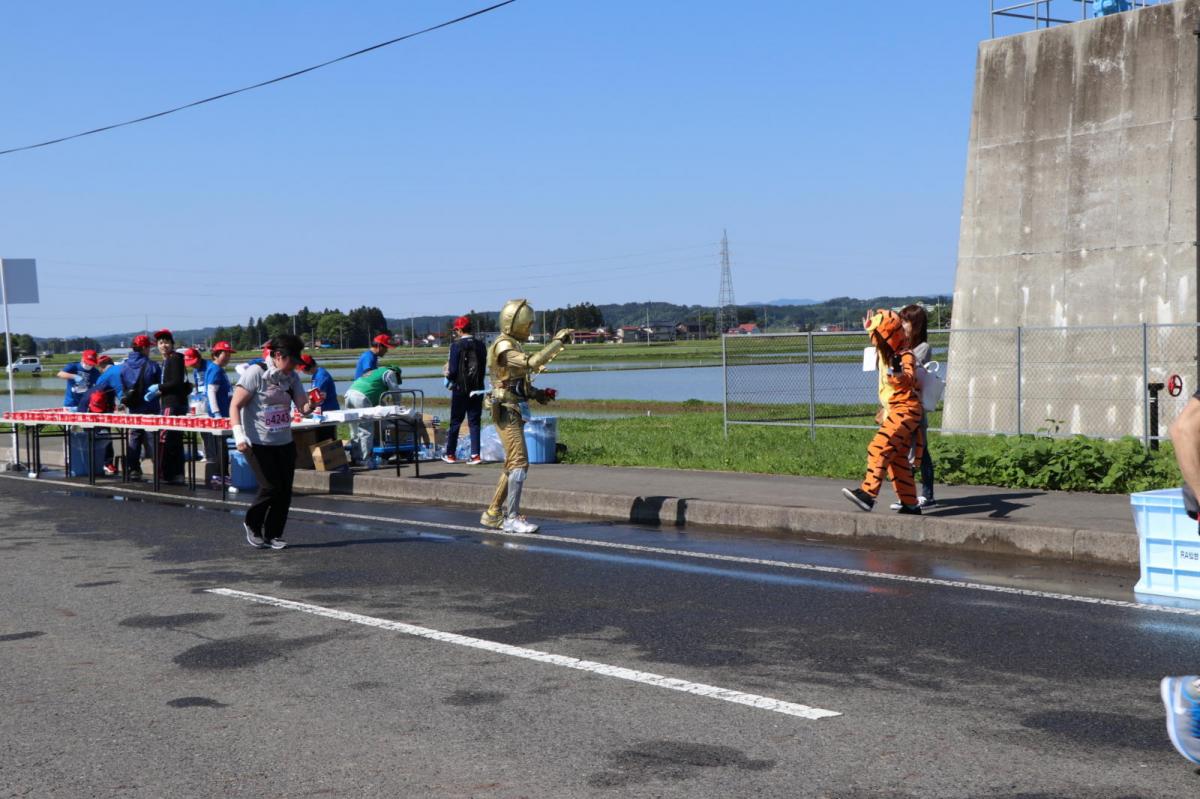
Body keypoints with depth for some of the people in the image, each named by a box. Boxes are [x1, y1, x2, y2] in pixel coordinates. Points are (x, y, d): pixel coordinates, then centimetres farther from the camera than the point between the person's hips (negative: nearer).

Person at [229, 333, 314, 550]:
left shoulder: (292, 377, 7)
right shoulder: (256, 373, -11)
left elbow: (303, 407, 2)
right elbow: (235, 406, -11)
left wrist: (311, 405, -22)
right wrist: (239, 436, -21)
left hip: (284, 443, 6)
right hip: (258, 443, -6)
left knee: (285, 490, 1)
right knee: (271, 487, -10)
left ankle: (273, 535, 15)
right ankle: (252, 523, 15)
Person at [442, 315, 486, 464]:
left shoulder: (457, 345, -11)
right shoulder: (480, 345, 4)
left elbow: (453, 370, -13)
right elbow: (483, 367, 7)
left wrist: (448, 375, 8)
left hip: (460, 389, -4)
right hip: (477, 388, 4)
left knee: (455, 422, 8)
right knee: (474, 422, 6)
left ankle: (450, 454, 15)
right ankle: (475, 455, 0)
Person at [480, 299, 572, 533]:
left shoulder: (513, 345, 16)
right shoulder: (503, 347, -16)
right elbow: (532, 362, -30)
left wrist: (537, 393, 12)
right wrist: (557, 342, -24)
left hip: (515, 411, 10)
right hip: (507, 411, -10)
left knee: (513, 465, 13)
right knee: (519, 463, -12)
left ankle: (493, 514, 19)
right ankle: (512, 518, -11)